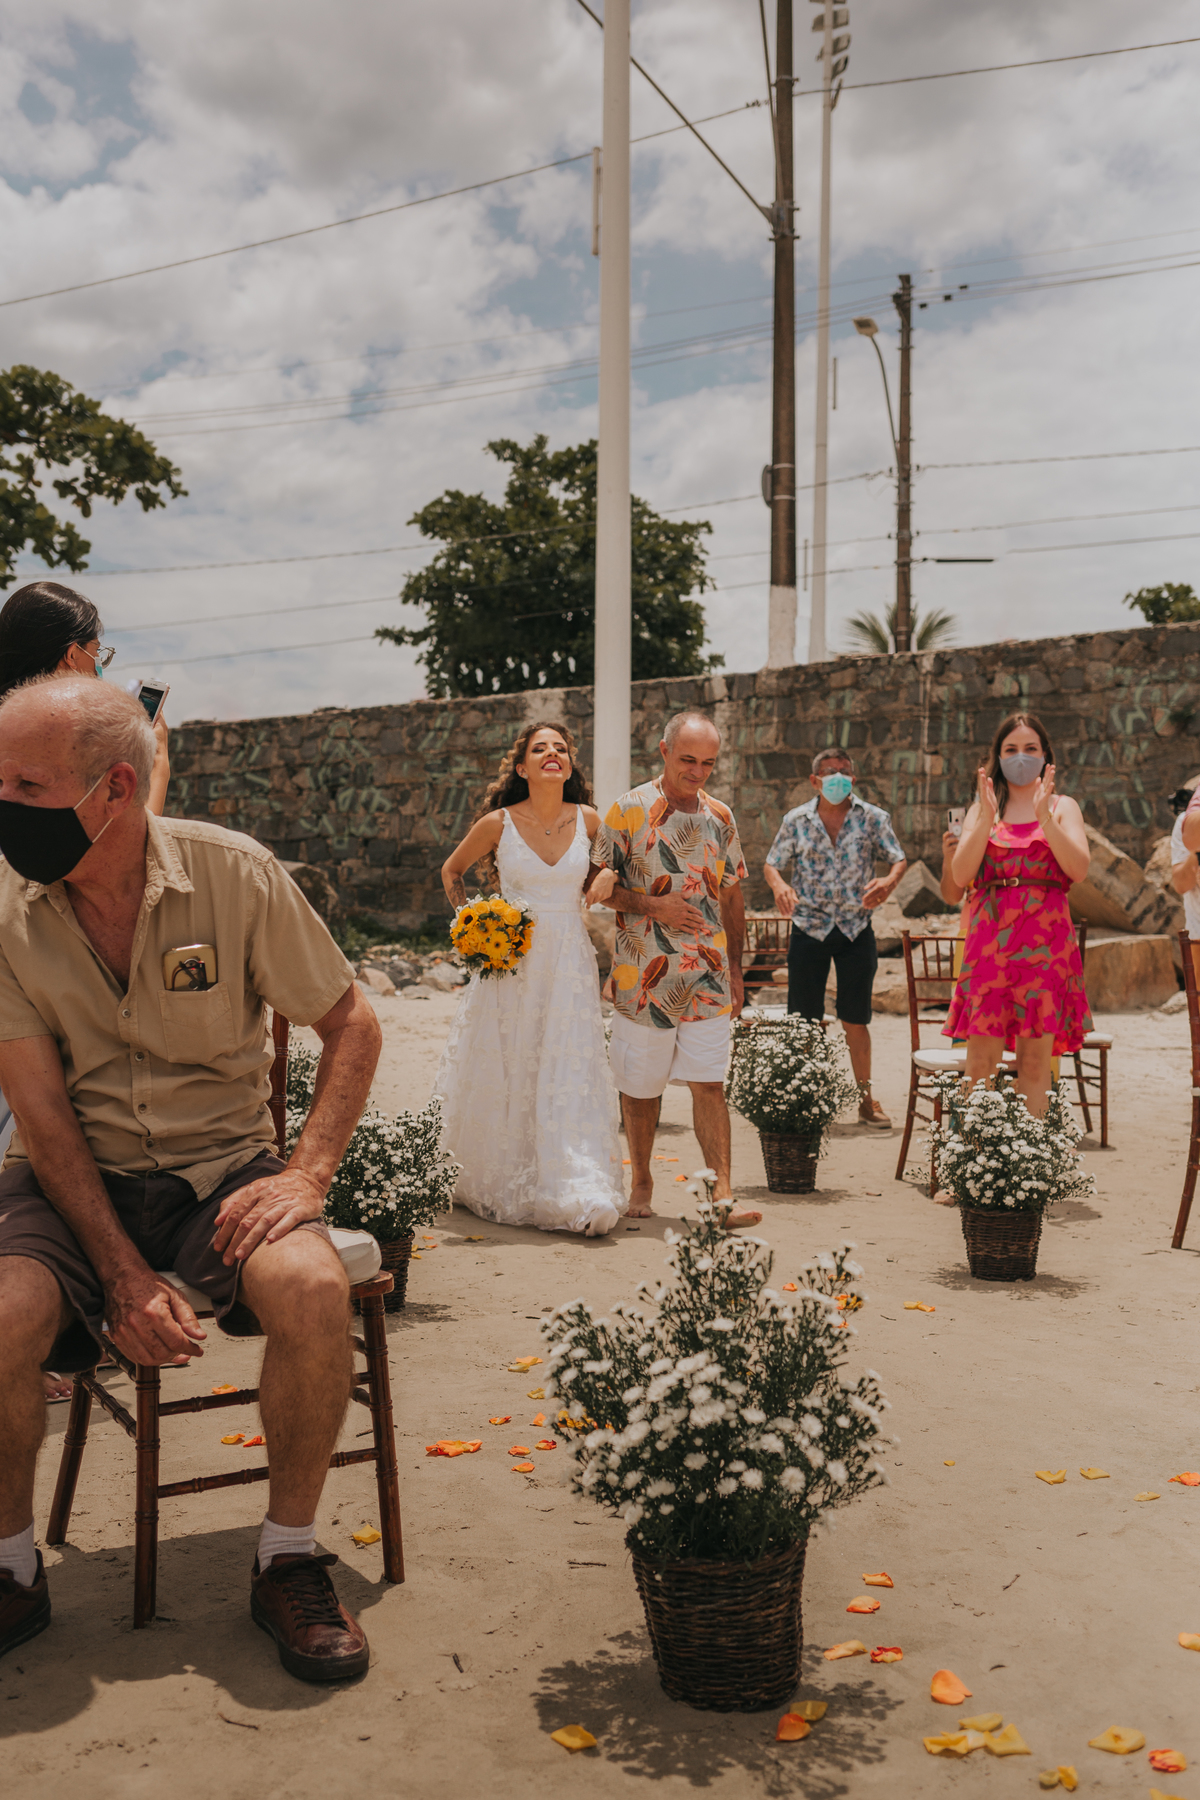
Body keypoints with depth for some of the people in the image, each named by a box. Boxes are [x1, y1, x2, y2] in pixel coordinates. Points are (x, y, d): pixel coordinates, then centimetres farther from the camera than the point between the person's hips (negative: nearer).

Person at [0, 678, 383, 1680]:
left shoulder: (233, 873, -11)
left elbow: (352, 1024, -1)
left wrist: (308, 1174, -14)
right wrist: (121, 1271, -19)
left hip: (222, 1162, 0)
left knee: (312, 1291, -29)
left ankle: (290, 1561, -4)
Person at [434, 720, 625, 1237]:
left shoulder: (590, 820, -1)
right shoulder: (498, 823, -5)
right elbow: (451, 871, 11)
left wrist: (598, 884, 3)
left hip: (569, 962, 1)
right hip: (510, 962, -1)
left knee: (569, 1076, -4)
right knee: (505, 1077, 6)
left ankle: (579, 1194, -3)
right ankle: (501, 1189, 22)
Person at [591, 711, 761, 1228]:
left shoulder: (720, 817, 10)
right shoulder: (629, 810, -3)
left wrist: (735, 969, 14)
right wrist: (651, 904, -16)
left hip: (708, 977, 2)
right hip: (644, 976, -2)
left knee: (709, 1083, -3)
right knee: (641, 1086, 9)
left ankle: (722, 1194, -3)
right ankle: (641, 1181, 26)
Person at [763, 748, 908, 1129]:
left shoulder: (872, 818, 1)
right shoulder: (796, 820, 2)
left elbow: (900, 859, 0)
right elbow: (772, 864, 6)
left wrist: (890, 880, -23)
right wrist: (779, 885, -17)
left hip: (856, 929, 0)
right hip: (808, 928, 0)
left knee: (855, 1020, 6)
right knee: (804, 1020, 3)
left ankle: (866, 1099, 19)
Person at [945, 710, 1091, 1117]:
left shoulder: (1062, 806, 11)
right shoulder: (983, 808, 13)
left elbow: (1079, 868, -6)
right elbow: (960, 875, -1)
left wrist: (1044, 816, -14)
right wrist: (987, 817, -10)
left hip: (1046, 939, 0)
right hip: (990, 935, 1)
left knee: (1036, 1059, 0)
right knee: (981, 1059, -4)